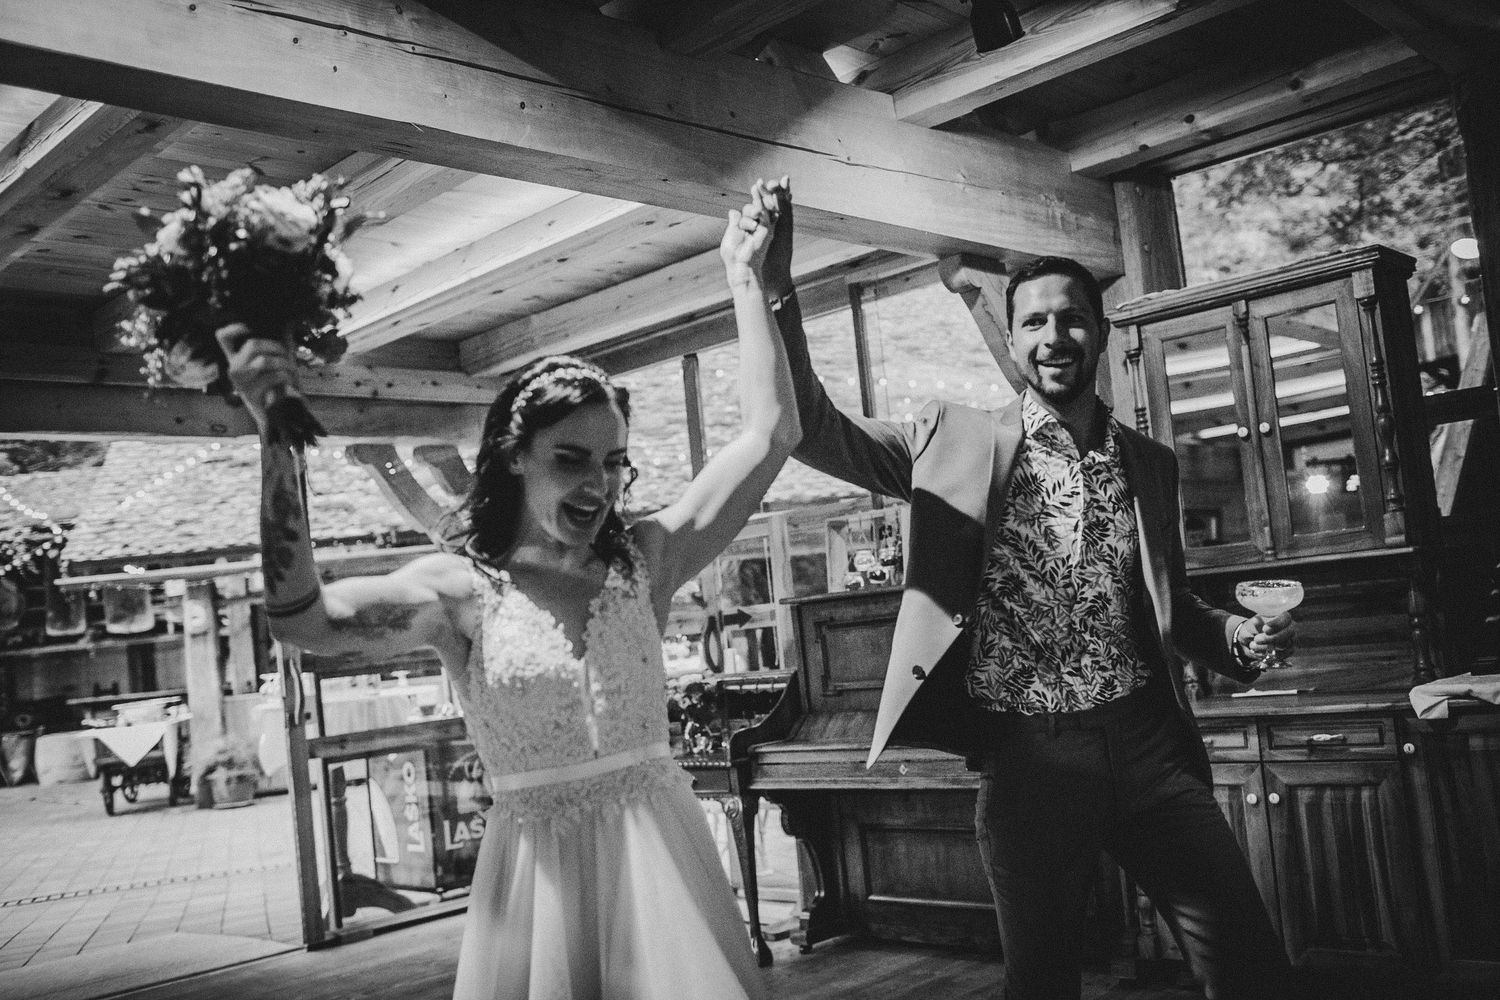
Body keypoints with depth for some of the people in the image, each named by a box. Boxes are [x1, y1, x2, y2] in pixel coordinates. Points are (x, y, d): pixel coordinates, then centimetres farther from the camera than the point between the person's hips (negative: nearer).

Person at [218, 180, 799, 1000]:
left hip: (660, 855, 3)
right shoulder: (458, 588, -7)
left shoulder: (643, 559, 0)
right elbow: (302, 618, -22)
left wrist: (745, 277, 2)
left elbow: (770, 434, -1)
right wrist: (277, 438, -30)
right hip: (538, 867, -2)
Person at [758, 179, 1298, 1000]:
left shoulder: (1149, 463, 11)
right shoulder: (957, 441, 1)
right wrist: (777, 292, -19)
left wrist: (1236, 633, -1)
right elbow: (814, 429, -8)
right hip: (1026, 756, -2)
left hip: (1147, 743, 2)